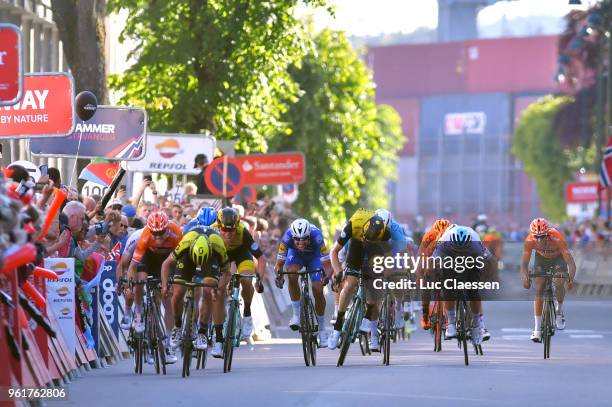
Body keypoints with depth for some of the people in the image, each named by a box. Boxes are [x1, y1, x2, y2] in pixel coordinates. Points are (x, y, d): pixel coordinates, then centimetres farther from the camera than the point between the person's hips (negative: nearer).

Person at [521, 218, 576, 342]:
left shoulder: (557, 239, -38)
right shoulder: (530, 241, -32)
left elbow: (571, 263, -38)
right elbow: (524, 263, -26)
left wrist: (571, 279, -53)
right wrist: (525, 278, -45)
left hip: (558, 258, -2)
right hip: (541, 259, 2)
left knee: (559, 284, -25)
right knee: (539, 290, -11)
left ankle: (559, 311, 6)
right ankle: (537, 329, -8)